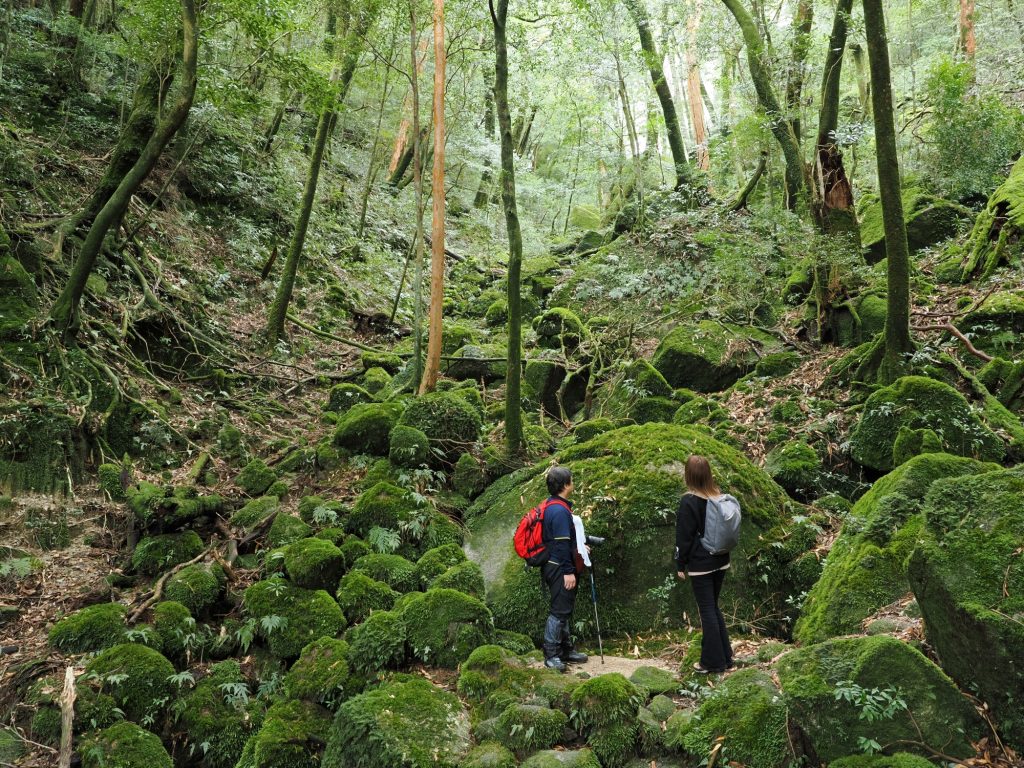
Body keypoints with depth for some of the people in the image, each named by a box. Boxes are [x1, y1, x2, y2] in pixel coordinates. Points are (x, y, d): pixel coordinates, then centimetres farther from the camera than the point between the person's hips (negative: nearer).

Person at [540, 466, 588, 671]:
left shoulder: (552, 506, 11)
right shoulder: (560, 510, -20)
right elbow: (561, 544, -23)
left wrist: (578, 547, 27)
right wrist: (568, 571, -21)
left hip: (555, 567, 11)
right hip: (559, 568, -11)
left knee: (564, 609, 17)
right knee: (559, 610, -5)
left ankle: (566, 649, 27)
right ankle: (551, 655, 1)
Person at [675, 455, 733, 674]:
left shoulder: (689, 501, -16)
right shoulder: (719, 496, 1)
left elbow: (684, 536, -13)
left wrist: (681, 565, -4)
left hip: (700, 565, -6)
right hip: (721, 561, 6)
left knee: (707, 611, 2)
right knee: (714, 607, 17)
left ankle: (713, 662, 8)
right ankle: (725, 656, 23)